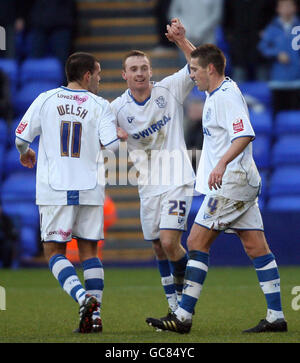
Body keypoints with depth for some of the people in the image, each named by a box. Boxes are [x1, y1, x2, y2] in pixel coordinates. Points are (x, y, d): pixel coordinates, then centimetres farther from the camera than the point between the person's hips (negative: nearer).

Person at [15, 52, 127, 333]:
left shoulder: (46, 99, 2)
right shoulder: (99, 105, 1)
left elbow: (21, 136, 3)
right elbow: (111, 144, -9)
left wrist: (25, 152, 26)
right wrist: (119, 135, 15)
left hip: (55, 190, -1)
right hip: (90, 190, 1)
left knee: (54, 251, 3)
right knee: (89, 251, 11)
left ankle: (83, 298, -20)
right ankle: (94, 314, 4)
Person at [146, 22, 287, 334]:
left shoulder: (226, 96, -15)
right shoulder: (218, 90, 15)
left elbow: (244, 135, -26)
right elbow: (203, 60, 35)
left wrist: (222, 163, -37)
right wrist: (182, 41, 26)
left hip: (232, 182, -10)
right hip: (240, 183, 10)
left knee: (197, 243, -7)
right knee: (256, 247, 5)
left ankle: (183, 317, -7)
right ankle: (276, 317, 3)